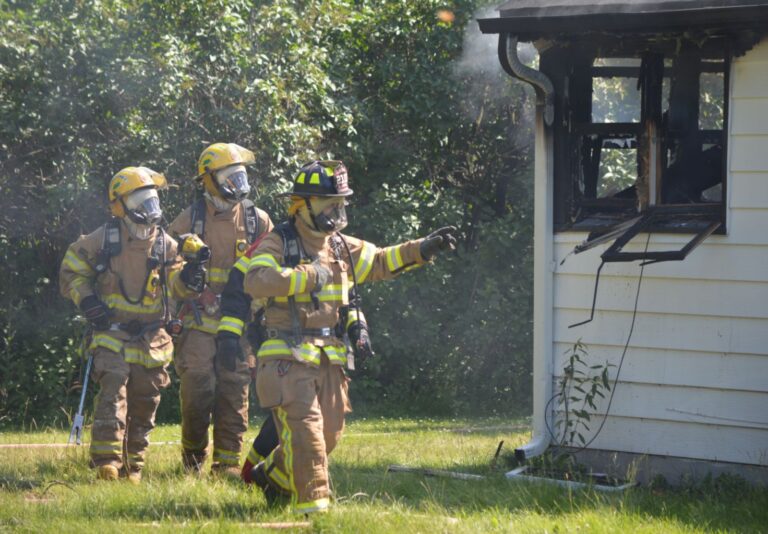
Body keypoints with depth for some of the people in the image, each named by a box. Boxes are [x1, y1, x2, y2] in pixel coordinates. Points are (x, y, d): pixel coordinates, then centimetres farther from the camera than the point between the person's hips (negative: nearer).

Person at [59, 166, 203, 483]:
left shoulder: (165, 245, 4)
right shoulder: (102, 241, -4)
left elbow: (174, 287, 8)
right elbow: (71, 273, 6)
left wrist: (186, 280, -15)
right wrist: (86, 299, -11)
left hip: (151, 341, 4)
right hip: (112, 336, -4)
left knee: (144, 407, 8)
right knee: (112, 399, -19)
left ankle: (132, 466, 20)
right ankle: (106, 463, -21)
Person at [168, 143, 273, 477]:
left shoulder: (257, 222, 7)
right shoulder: (189, 221, 3)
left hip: (240, 323, 1)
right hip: (199, 321, -1)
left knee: (234, 393, 0)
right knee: (197, 390, -7)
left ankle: (228, 463, 6)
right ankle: (193, 455, 14)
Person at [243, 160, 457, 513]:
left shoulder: (342, 247, 11)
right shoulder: (278, 244, -10)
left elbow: (382, 262, 23)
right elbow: (255, 282, -27)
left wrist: (423, 249, 11)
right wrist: (308, 276, -25)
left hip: (329, 359, 7)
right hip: (288, 357, -7)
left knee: (328, 435, 12)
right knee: (305, 432, -14)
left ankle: (272, 475, 34)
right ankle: (312, 504, -9)